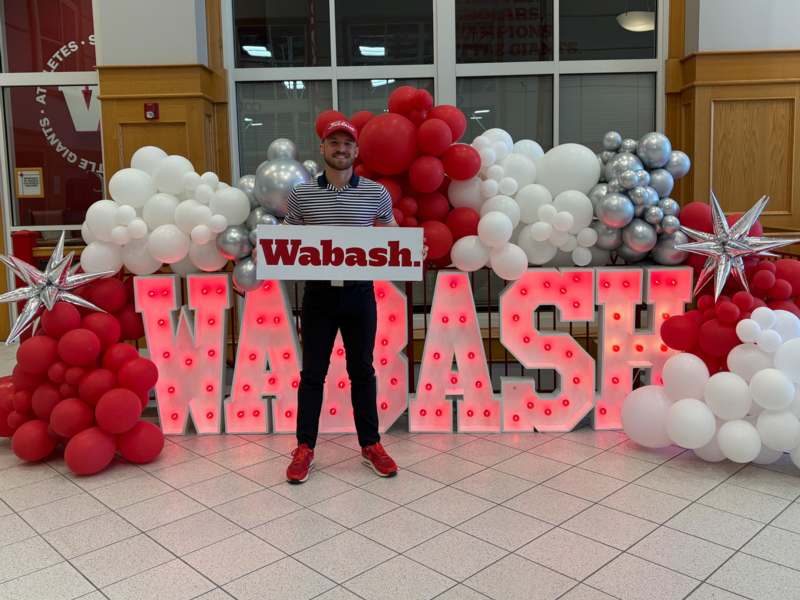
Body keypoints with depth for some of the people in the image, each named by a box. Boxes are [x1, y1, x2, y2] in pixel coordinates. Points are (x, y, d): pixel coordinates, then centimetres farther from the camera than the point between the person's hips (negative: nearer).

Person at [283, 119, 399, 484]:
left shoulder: (375, 193, 1)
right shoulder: (301, 195, 1)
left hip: (359, 292, 0)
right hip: (319, 293, 0)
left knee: (362, 371, 10)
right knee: (313, 372, 6)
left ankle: (370, 445, 22)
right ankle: (304, 448, 18)